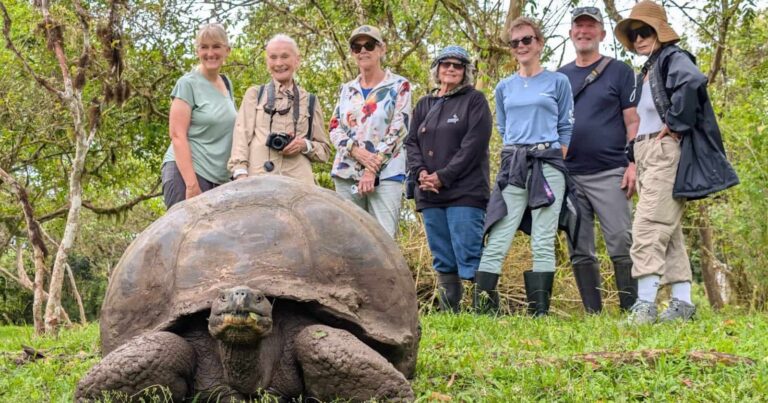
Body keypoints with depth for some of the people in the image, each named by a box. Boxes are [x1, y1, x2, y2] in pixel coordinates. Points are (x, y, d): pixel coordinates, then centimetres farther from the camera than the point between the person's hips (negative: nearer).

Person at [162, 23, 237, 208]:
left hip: (220, 178, 6)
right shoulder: (188, 84, -3)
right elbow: (177, 136, -10)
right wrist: (192, 185, -18)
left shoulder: (227, 84, 16)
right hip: (187, 172, -6)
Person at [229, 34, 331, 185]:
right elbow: (241, 137, 6)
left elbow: (325, 150, 20)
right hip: (257, 180, -1)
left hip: (298, 181, 1)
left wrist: (305, 145, -2)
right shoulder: (254, 95, 17)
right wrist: (241, 175, -10)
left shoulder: (309, 101, 17)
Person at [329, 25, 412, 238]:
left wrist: (373, 169, -11)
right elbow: (334, 129, 11)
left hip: (385, 174, -4)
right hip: (346, 174, 4)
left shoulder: (399, 86, 4)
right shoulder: (347, 89, 18)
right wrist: (356, 151, -10)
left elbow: (397, 131, -4)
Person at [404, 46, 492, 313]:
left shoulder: (474, 100, 3)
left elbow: (474, 145, -7)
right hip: (429, 194, 5)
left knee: (469, 257, -13)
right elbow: (411, 142, 14)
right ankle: (448, 314, 11)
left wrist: (443, 177, -13)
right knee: (443, 262, 7)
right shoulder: (424, 105, 19)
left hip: (465, 193, -5)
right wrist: (420, 172, -6)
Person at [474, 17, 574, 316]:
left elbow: (567, 128, 9)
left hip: (547, 165, -2)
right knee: (497, 241, -8)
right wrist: (515, 155, 12)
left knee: (543, 242, -5)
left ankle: (539, 312, -3)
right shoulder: (504, 87, 16)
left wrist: (555, 160, 0)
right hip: (512, 167, 2)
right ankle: (483, 308, -10)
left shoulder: (558, 82, 8)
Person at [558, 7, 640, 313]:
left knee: (621, 247, -8)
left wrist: (633, 164, -10)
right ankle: (593, 315, 10)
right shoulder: (559, 77, 16)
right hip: (568, 176, 4)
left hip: (610, 173, -4)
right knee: (580, 252, 4)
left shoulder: (619, 72, 5)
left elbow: (633, 122, 1)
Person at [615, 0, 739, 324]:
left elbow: (693, 82, -28)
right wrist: (632, 158, 15)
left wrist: (675, 123, -22)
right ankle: (682, 302, 10)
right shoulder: (647, 72, 23)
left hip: (666, 152, -10)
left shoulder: (673, 59, -4)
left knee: (648, 227, -18)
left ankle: (645, 303, -23)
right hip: (646, 157, 10)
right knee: (668, 232, 8)